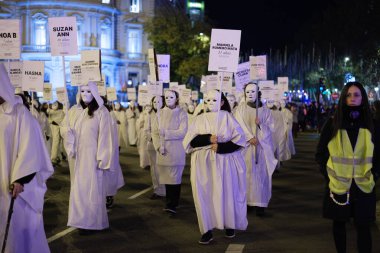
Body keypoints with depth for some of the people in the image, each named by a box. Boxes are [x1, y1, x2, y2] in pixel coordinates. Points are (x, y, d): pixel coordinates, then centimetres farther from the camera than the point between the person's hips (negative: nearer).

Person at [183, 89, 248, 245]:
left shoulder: (228, 117, 2)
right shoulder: (199, 119, 6)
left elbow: (240, 139, -3)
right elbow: (189, 141, -3)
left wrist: (221, 147, -15)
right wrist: (208, 139, -17)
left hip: (225, 162, -1)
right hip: (204, 163, 1)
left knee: (227, 194, 2)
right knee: (205, 195, -4)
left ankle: (229, 225, 18)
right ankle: (207, 230, 0)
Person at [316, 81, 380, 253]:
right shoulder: (332, 124, 0)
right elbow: (320, 153, 5)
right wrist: (328, 174, -3)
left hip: (363, 186, 0)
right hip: (338, 185, 0)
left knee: (363, 226, 2)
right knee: (339, 223, 11)